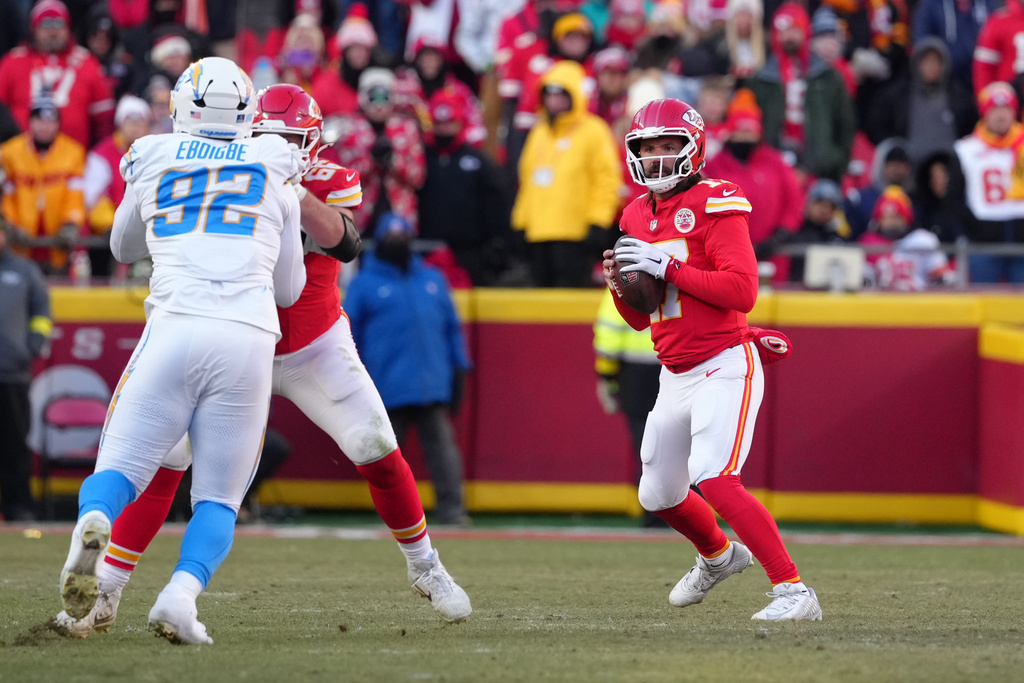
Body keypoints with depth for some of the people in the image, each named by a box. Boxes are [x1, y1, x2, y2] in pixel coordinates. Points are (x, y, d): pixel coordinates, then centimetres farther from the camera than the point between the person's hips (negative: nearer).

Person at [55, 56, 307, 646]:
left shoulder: (155, 163, 17)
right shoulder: (276, 172, 18)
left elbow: (125, 247, 36)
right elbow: (289, 289, 26)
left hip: (176, 328, 0)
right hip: (250, 337, 0)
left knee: (120, 470, 5)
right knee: (219, 497, 8)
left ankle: (92, 526, -31)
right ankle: (182, 595, -20)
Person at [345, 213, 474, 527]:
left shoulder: (432, 279, 16)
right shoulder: (364, 284, 5)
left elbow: (452, 326, 19)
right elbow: (348, 335, 5)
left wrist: (459, 368, 12)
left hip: (432, 383, 2)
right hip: (387, 389, -2)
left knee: (441, 445, -4)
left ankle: (451, 508, -6)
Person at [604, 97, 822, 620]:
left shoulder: (714, 204, -11)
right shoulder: (637, 217, 12)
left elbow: (742, 291, -22)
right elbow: (639, 319, 19)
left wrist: (668, 267, -23)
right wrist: (620, 284, -2)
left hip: (725, 366, -8)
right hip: (676, 376, 8)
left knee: (714, 478, -25)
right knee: (658, 496, 16)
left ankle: (793, 591, -23)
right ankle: (718, 556, 47)